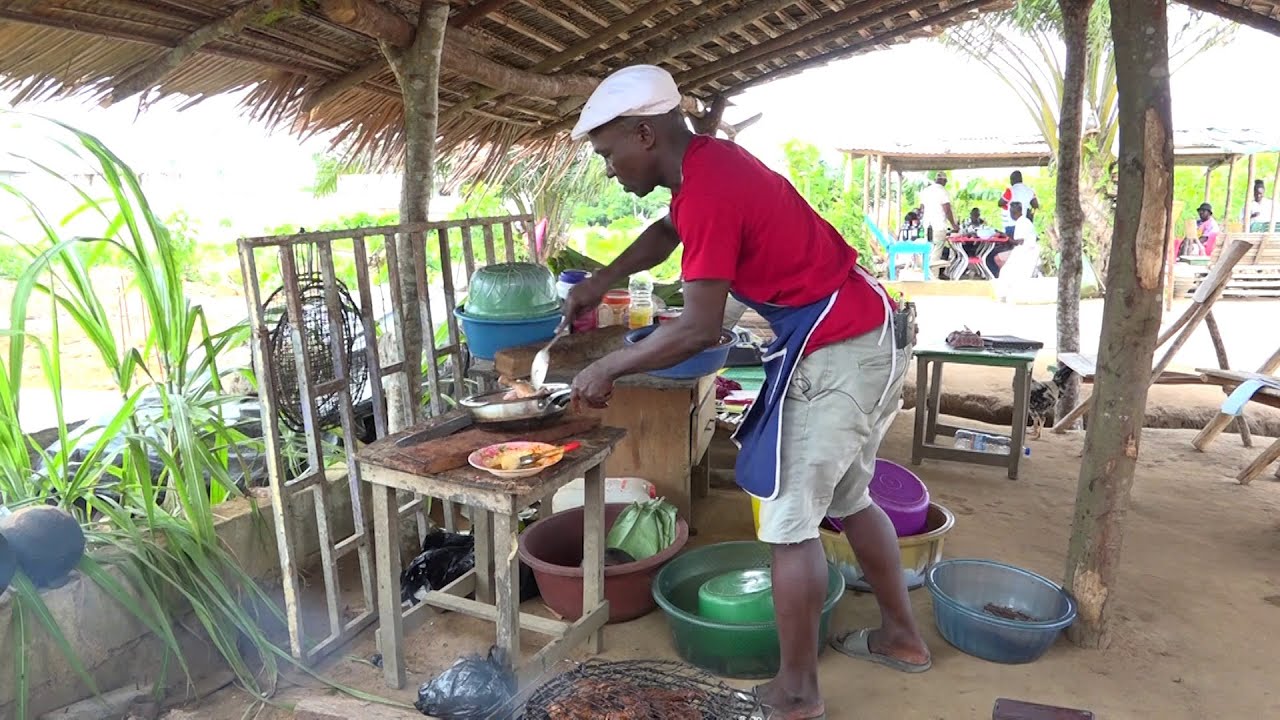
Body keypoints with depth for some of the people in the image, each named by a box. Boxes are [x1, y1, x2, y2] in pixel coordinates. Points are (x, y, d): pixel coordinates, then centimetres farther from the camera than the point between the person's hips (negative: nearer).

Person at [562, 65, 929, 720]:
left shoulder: (707, 189, -22)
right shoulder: (710, 162, 9)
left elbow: (698, 330, -23)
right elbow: (668, 230, 28)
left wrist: (606, 368, -12)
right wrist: (602, 281, 18)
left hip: (834, 354, -10)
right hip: (868, 337, 10)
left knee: (789, 522, -1)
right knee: (846, 497, 22)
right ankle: (901, 637, 37)